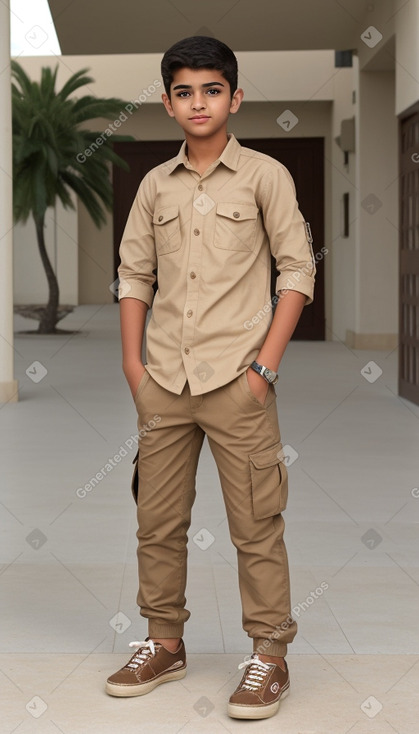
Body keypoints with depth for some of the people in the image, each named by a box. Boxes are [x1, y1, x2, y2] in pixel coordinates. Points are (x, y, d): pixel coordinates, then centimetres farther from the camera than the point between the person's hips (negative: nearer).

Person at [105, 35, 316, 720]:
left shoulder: (265, 176, 0)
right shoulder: (155, 186, 11)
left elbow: (297, 270, -2)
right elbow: (134, 274, 14)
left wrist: (265, 364, -9)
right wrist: (133, 363, 5)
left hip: (236, 381, -4)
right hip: (164, 382, 4)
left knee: (255, 525, -1)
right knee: (157, 521, 11)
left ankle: (270, 656, 10)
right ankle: (165, 643, 25)